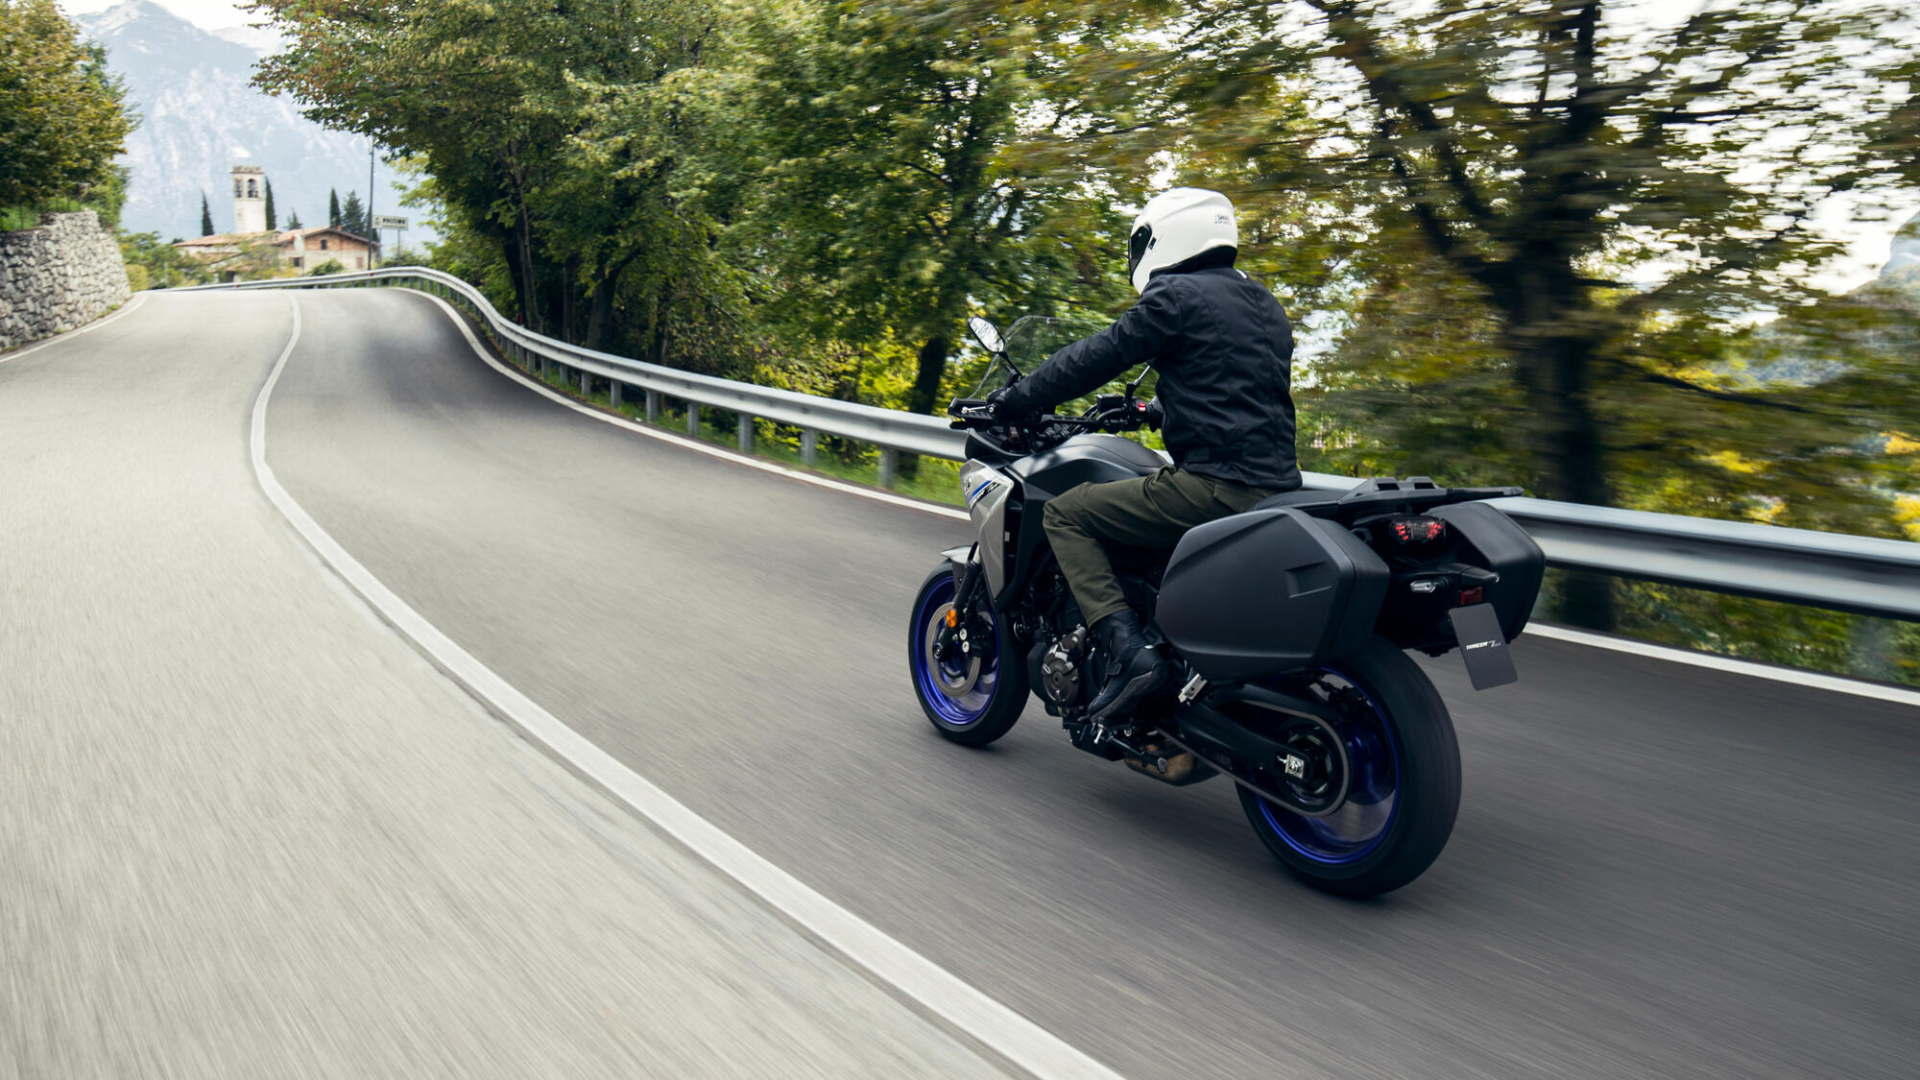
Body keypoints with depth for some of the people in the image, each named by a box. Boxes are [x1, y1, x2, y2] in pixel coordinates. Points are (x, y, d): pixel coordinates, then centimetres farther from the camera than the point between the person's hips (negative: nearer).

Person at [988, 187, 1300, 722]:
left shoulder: (1176, 296, -5)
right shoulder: (1263, 303, 22)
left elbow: (1097, 357, -5)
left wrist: (1013, 400, 6)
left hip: (1214, 485, -9)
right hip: (1277, 483, 9)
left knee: (1066, 514, -1)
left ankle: (1127, 650, -15)